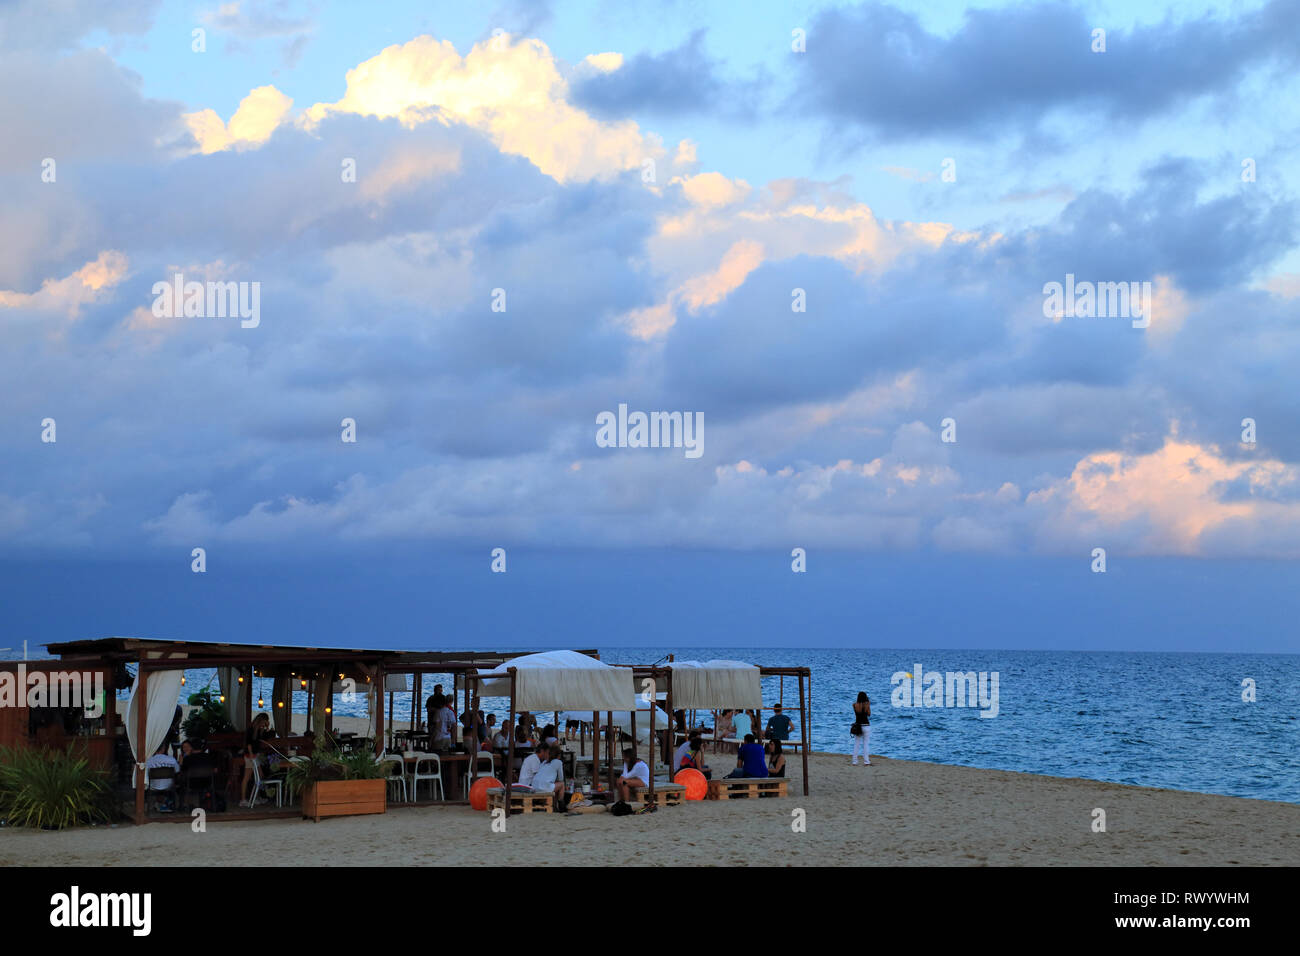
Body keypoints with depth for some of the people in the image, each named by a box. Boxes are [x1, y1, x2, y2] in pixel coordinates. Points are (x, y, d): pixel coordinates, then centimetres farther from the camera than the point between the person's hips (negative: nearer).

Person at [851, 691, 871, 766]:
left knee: (856, 744, 9)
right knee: (866, 744, 3)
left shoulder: (854, 705, -3)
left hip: (857, 726, 2)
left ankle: (854, 761, 10)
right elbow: (869, 714, 2)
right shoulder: (866, 705, -9)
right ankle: (866, 762, 0)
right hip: (866, 725, -2)